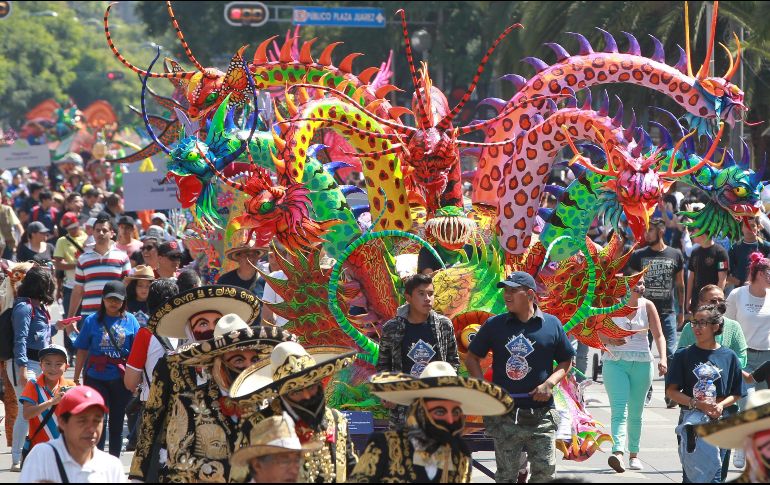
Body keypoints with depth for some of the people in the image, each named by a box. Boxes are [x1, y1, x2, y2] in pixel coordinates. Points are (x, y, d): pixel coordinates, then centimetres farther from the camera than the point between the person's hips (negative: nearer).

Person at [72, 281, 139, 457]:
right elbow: (82, 351, 4)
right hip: (96, 378, -1)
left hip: (121, 379, 1)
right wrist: (76, 377, 3)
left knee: (117, 423, 10)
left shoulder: (130, 321, 3)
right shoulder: (92, 321, 2)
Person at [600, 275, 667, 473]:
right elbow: (598, 332, 4)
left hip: (642, 363, 2)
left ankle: (634, 454, 21)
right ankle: (618, 452, -30)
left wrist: (663, 358, -12)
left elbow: (658, 335, 2)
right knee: (619, 409, -16)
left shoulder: (647, 306, 3)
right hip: (615, 362, -2)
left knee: (636, 412, 11)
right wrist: (610, 340, -17)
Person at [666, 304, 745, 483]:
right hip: (691, 420, 0)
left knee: (715, 475, -5)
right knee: (691, 474, -4)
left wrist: (721, 405, -12)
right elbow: (671, 391, 0)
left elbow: (736, 394, 9)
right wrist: (698, 404, -13)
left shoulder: (729, 357, 5)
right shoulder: (684, 356, 4)